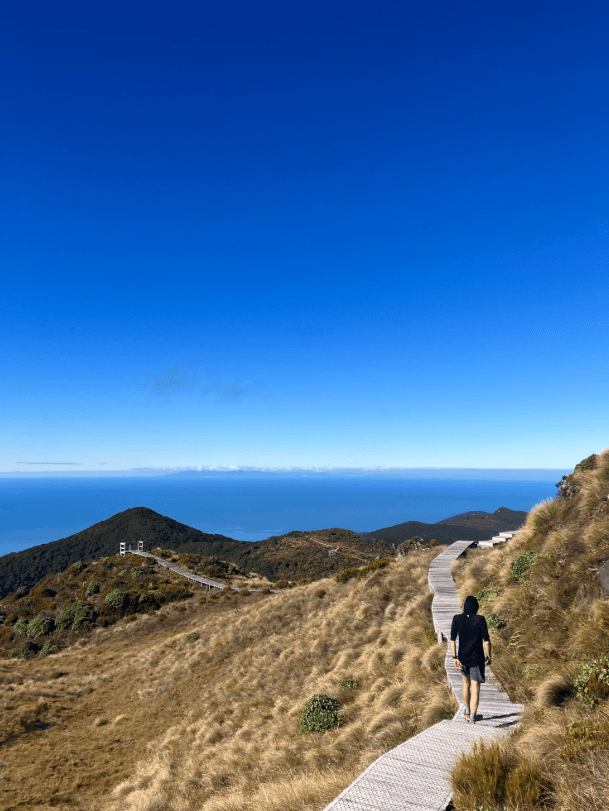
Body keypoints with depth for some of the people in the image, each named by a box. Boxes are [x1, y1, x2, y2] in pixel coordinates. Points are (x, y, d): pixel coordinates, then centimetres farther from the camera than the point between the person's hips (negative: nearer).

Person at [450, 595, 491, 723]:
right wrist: (488, 656, 4)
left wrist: (454, 658, -2)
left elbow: (452, 639, -7)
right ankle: (472, 719, -6)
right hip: (477, 658, -3)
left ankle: (467, 711, 41)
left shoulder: (457, 618, -6)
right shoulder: (480, 619, -12)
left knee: (466, 683, 26)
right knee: (475, 689, 3)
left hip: (463, 657, 3)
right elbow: (486, 641, -11)